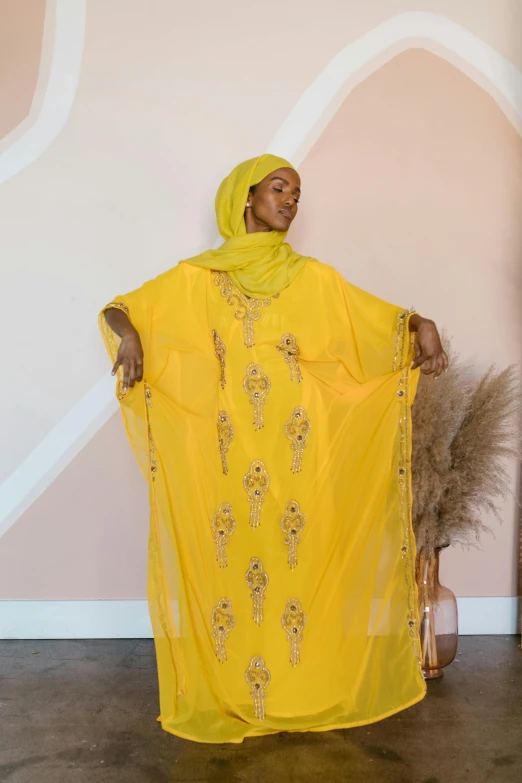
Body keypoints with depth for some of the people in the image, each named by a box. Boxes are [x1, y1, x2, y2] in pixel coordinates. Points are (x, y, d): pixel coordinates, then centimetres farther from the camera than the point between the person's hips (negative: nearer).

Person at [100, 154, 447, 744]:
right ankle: (225, 696, 21)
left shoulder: (315, 279, 9)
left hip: (296, 458, 1)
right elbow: (118, 309, 8)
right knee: (224, 563, 3)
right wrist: (129, 335, -14)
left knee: (296, 561, 3)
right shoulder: (198, 277, 6)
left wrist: (421, 326, -13)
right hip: (223, 458, 0)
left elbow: (383, 319, 8)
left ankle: (301, 693, 22)